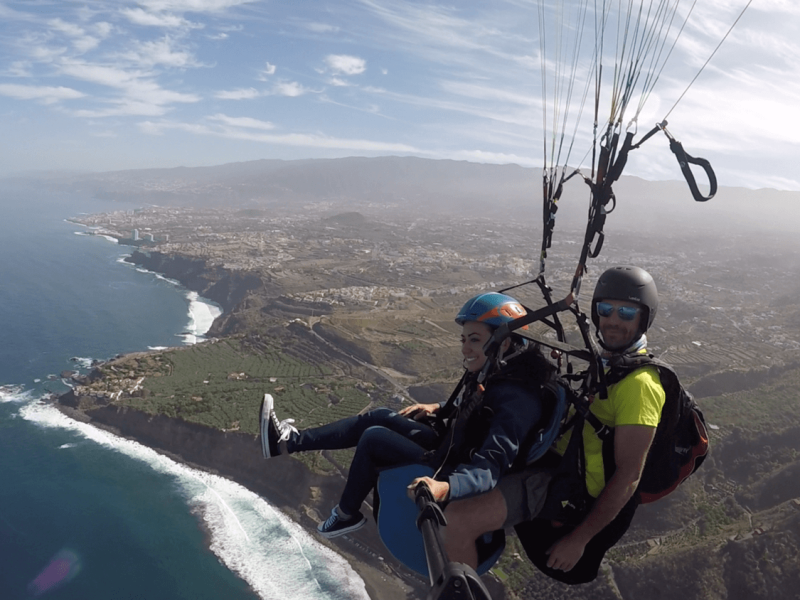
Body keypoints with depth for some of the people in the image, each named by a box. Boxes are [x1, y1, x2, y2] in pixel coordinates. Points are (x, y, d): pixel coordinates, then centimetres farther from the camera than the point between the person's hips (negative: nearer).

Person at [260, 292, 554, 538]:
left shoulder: (516, 400, -30)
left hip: (457, 476, -8)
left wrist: (444, 487, -53)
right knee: (379, 418, 2)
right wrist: (438, 408, 7)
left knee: (374, 437, -11)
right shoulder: (494, 371, -4)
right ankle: (291, 441, 7)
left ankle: (346, 514, 12)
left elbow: (489, 468, -38)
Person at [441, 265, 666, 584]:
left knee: (457, 519, -29)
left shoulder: (639, 384, -20)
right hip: (556, 459, 10)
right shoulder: (608, 359, 10)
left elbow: (628, 477, -20)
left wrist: (579, 540, -15)